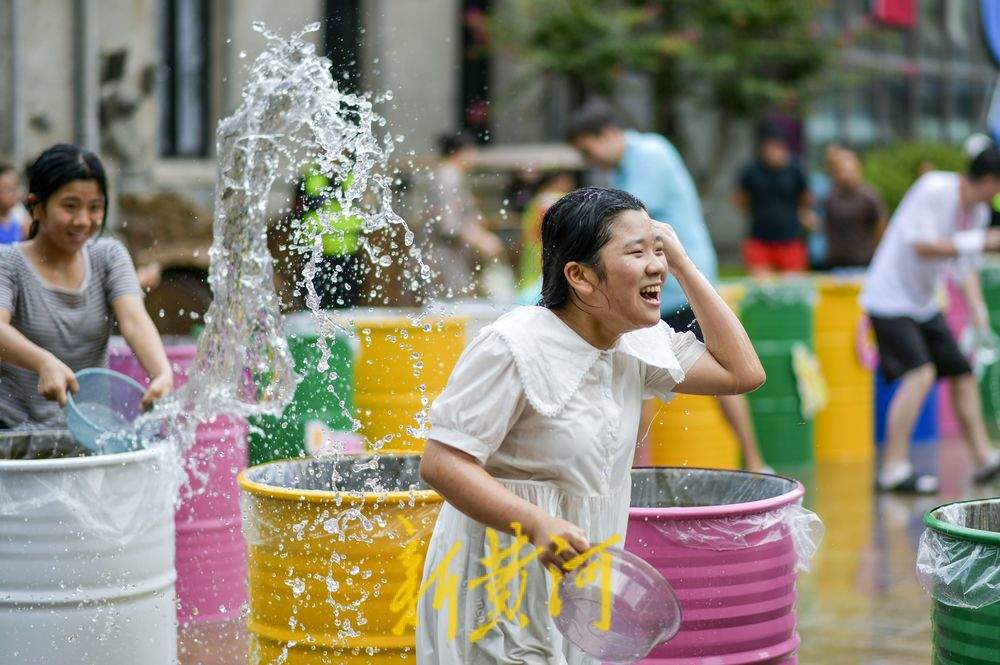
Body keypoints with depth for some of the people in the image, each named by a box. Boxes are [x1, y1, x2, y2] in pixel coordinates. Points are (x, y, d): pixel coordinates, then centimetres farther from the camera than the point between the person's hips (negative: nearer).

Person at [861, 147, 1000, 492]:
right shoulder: (934, 189, -21)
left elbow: (966, 268, 12)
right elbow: (923, 247, -26)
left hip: (925, 304, 9)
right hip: (890, 299, -9)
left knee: (961, 371, 11)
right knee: (920, 372, -22)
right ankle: (894, 468, -21)